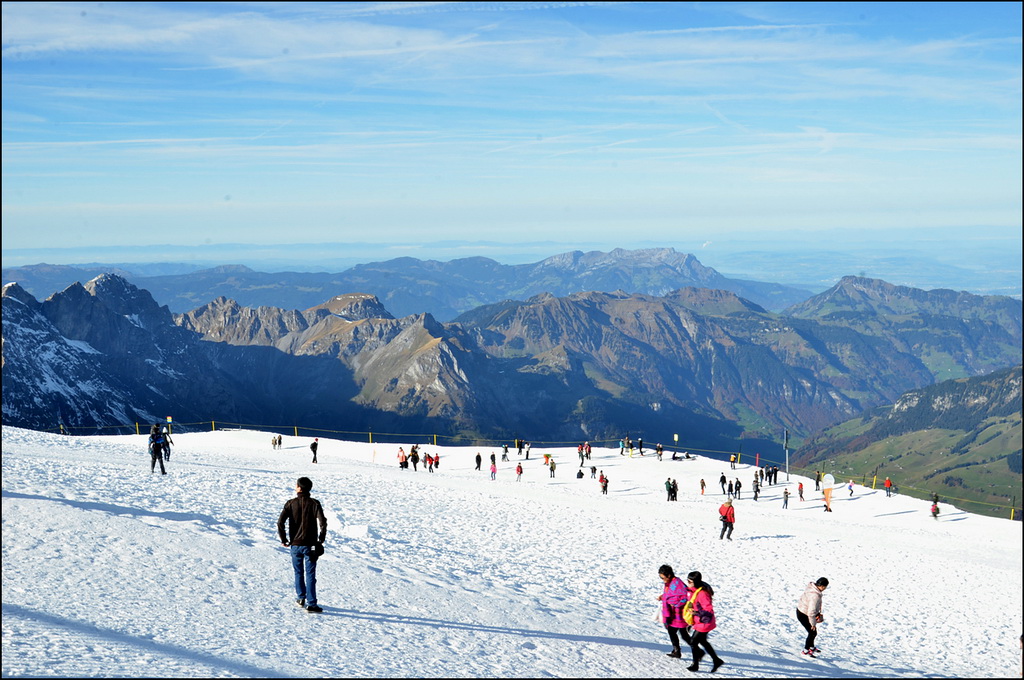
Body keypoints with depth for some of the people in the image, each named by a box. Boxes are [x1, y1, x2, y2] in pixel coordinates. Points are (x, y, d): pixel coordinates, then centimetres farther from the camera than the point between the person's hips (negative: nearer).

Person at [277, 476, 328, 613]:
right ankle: (311, 604, -3)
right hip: (310, 545, -1)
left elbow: (280, 522, -10)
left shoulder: (291, 503, -3)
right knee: (310, 575, 0)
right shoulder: (314, 503, -6)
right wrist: (321, 539, -2)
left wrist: (283, 539, 2)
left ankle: (300, 598, 26)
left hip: (295, 544, 1)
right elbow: (322, 522, -15)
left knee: (298, 572, 20)